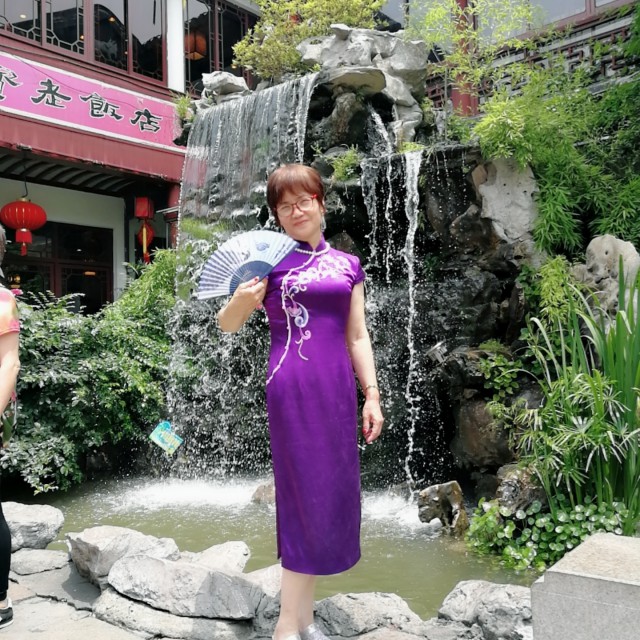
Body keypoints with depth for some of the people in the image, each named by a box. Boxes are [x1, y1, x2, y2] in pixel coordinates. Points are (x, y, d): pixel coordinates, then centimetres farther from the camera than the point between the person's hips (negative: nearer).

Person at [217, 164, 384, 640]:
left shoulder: (348, 264, 13)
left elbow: (357, 336, 13)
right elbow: (227, 324, 3)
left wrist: (372, 395, 7)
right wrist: (240, 301, -18)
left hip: (338, 389, 5)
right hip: (293, 388, -5)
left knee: (332, 498, 9)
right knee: (310, 498, -5)